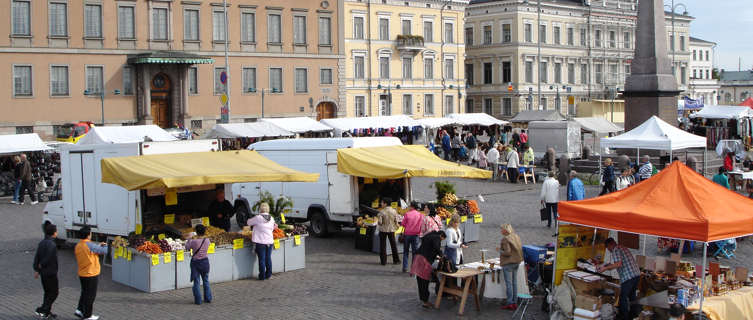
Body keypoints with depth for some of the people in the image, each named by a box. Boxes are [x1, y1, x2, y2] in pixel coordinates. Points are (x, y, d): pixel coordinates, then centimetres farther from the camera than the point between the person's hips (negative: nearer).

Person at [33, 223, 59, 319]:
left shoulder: (41, 243, 7)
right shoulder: (52, 245, -21)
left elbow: (36, 257, 9)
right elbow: (48, 259, -23)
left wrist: (36, 270, 12)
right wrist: (41, 265, -4)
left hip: (43, 272, 9)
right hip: (51, 273, -9)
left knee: (47, 292, 17)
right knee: (54, 293, 1)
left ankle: (47, 312, 22)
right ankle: (42, 310, -3)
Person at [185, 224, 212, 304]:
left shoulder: (194, 241, -19)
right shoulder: (207, 240, -9)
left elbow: (187, 248, -4)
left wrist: (189, 239, 7)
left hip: (195, 262, -4)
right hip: (205, 261, 4)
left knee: (196, 282, 5)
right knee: (206, 281, 18)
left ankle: (198, 300, 6)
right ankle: (208, 298, 23)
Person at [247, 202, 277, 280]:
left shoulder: (258, 218, -12)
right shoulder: (271, 218, 2)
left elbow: (249, 222, 3)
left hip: (260, 242, -4)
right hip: (270, 241, 4)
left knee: (262, 259, 2)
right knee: (268, 258, 14)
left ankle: (262, 276, 6)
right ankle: (268, 274, 21)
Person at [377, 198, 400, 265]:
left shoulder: (381, 212, -14)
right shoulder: (394, 211, -4)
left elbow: (380, 222, -15)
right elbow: (396, 221, -2)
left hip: (383, 230, -3)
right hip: (391, 229, 3)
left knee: (383, 245, 6)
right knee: (393, 245, 13)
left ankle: (383, 261, 6)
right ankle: (396, 260, 19)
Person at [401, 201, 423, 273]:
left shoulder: (407, 214, -8)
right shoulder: (420, 215, -2)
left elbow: (403, 224, -4)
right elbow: (421, 225, 1)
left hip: (407, 234, -1)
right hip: (415, 235, 1)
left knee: (406, 251, 10)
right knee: (415, 252, 5)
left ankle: (405, 268, 9)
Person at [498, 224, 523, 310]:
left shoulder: (505, 239, -17)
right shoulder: (516, 237, 8)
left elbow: (507, 252, -21)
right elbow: (520, 248, 13)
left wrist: (500, 250, -6)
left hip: (508, 263, -8)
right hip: (516, 262, 8)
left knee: (509, 283, -3)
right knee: (514, 282, 13)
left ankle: (510, 303, -2)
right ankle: (515, 302, 17)